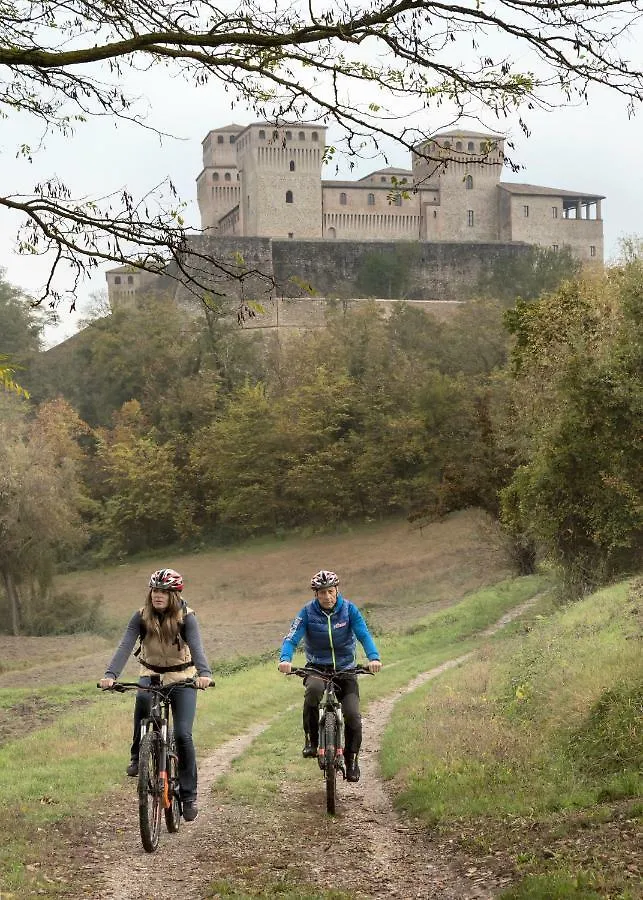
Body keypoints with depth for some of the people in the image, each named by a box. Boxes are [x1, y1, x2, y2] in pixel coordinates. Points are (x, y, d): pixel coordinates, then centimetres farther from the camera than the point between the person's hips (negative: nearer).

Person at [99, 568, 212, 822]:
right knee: (143, 699, -35)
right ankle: (138, 756, -15)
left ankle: (189, 796, 3)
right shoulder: (141, 617, -14)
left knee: (183, 735, -11)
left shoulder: (186, 616, -19)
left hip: (182, 677, -1)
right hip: (151, 674, 1)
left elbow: (196, 646, -33)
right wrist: (110, 674, -43)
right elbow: (125, 646, -25)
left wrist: (204, 673, -53)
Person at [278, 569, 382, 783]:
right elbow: (291, 638, -18)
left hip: (345, 669, 1)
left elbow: (364, 635, -16)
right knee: (314, 689, -36)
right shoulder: (307, 612, -9)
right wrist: (285, 659, -40)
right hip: (317, 668, -1)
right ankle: (311, 740, -19)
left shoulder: (349, 609, -7)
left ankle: (352, 759, 7)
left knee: (352, 715, -15)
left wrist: (373, 658, -35)